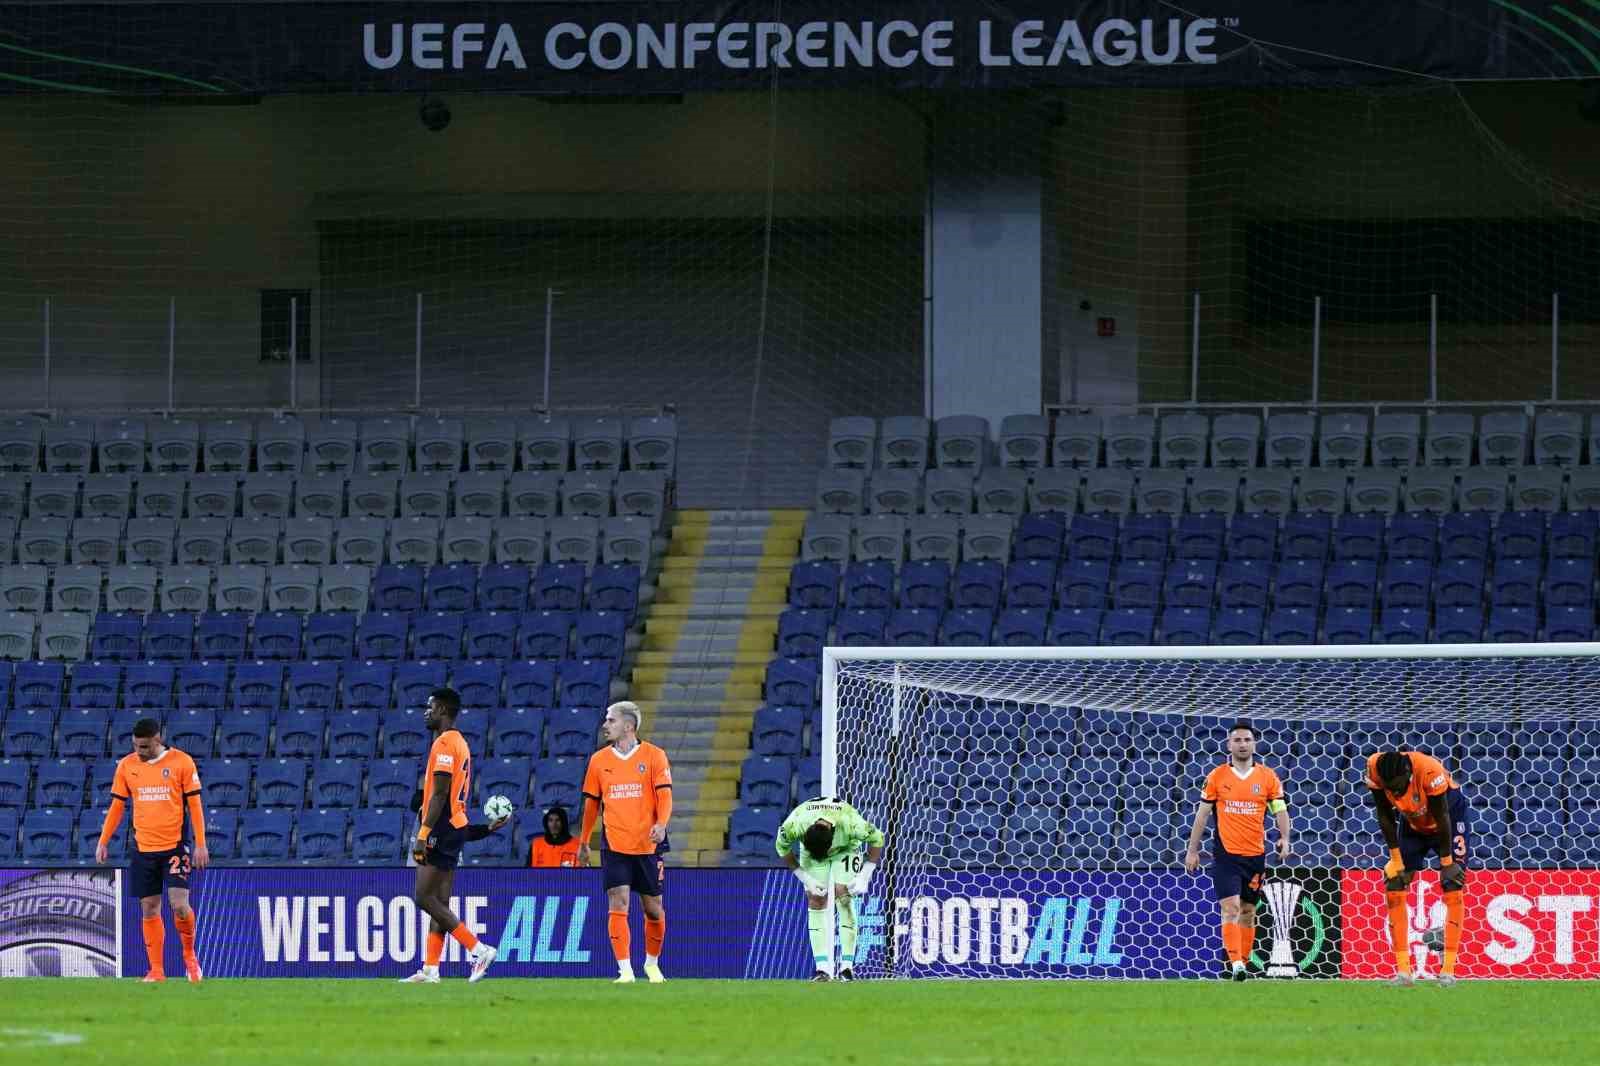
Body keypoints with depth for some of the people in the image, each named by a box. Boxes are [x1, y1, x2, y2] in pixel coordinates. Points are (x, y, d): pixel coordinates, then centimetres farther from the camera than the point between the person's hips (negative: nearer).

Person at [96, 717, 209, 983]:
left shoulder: (181, 762, -4)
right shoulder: (126, 766, 4)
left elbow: (194, 805, -1)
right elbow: (117, 806, 11)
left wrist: (200, 845, -5)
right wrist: (103, 842, 5)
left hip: (176, 846, -3)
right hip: (144, 848, 3)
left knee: (179, 904, -12)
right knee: (149, 909, 3)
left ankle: (189, 953, 13)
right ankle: (156, 970, 8)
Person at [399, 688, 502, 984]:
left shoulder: (444, 744, -14)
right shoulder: (459, 743, 18)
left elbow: (440, 794, -21)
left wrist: (423, 833, -22)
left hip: (442, 827, -10)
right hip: (456, 827, 10)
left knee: (426, 898, -10)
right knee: (440, 902, 7)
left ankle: (478, 949, -15)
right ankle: (430, 970, 6)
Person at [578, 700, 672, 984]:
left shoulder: (653, 756, 0)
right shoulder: (599, 760, 8)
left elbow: (664, 795, -4)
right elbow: (591, 802, 15)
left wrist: (661, 824, -23)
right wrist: (583, 843, 17)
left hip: (647, 844, -1)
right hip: (614, 845, 1)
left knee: (653, 908, 7)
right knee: (618, 905, -11)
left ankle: (652, 963, 28)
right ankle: (625, 969, -12)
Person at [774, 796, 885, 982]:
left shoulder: (851, 824, -40)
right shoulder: (793, 827, -36)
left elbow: (877, 839, -19)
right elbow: (783, 848, -13)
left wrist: (864, 876, -20)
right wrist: (806, 879, -16)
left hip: (846, 848, -1)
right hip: (810, 848, 1)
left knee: (844, 896, -17)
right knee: (815, 900, -11)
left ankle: (847, 966, -13)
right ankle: (822, 968, -10)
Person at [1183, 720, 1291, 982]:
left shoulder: (1267, 777, 3)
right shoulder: (1217, 776, 1)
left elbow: (1280, 810, 4)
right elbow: (1202, 813, 6)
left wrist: (1284, 838, -14)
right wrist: (1192, 850, 4)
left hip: (1255, 855, 2)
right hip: (1225, 853, -2)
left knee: (1248, 911, 9)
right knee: (1231, 908, -14)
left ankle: (1242, 963, 17)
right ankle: (1235, 963, -21)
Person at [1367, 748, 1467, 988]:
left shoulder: (1430, 771, -38)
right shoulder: (1375, 768, -27)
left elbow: (1442, 818, -26)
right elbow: (1385, 816, -13)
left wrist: (1446, 862, -19)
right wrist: (1395, 858, -13)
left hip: (1450, 815, -4)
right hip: (1412, 823, 4)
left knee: (1452, 886, -13)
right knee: (1394, 887, -6)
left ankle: (1448, 970, -11)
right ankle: (1403, 970, -4)